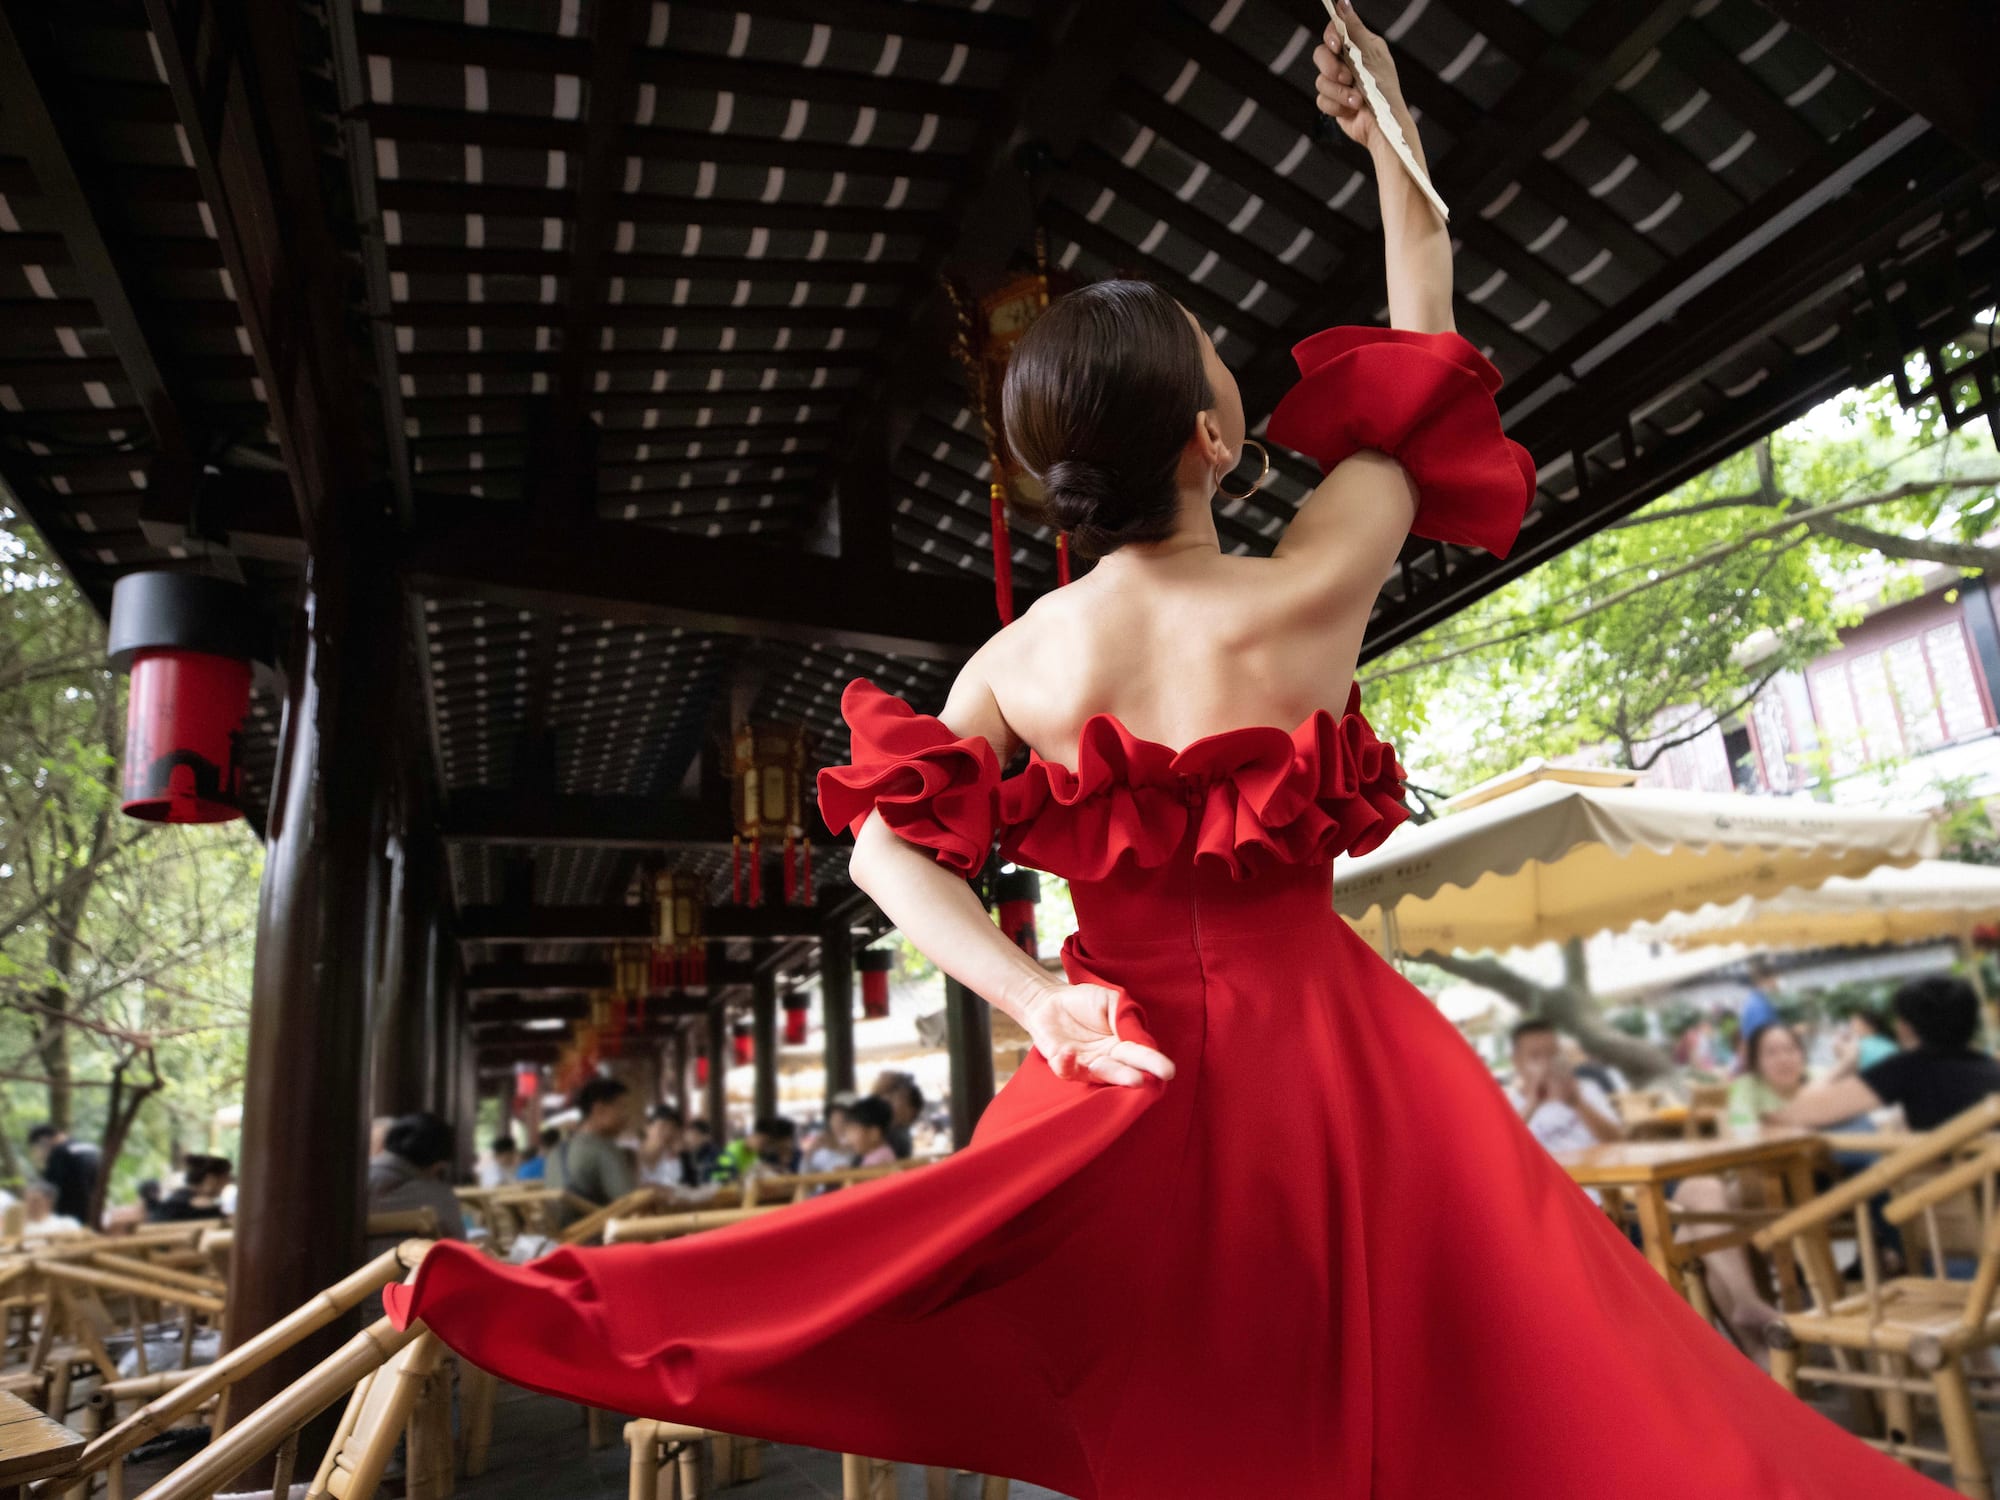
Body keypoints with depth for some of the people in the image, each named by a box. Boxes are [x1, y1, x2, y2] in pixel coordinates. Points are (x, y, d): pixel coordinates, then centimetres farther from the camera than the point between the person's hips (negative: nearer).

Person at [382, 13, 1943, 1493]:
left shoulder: (1019, 656, -4)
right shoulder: (1302, 598, -12)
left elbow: (889, 847, -3)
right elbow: (1419, 389, 4)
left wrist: (1035, 1003, -10)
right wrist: (1395, 151, 15)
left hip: (1127, 1073, 3)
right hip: (1323, 1055, -2)